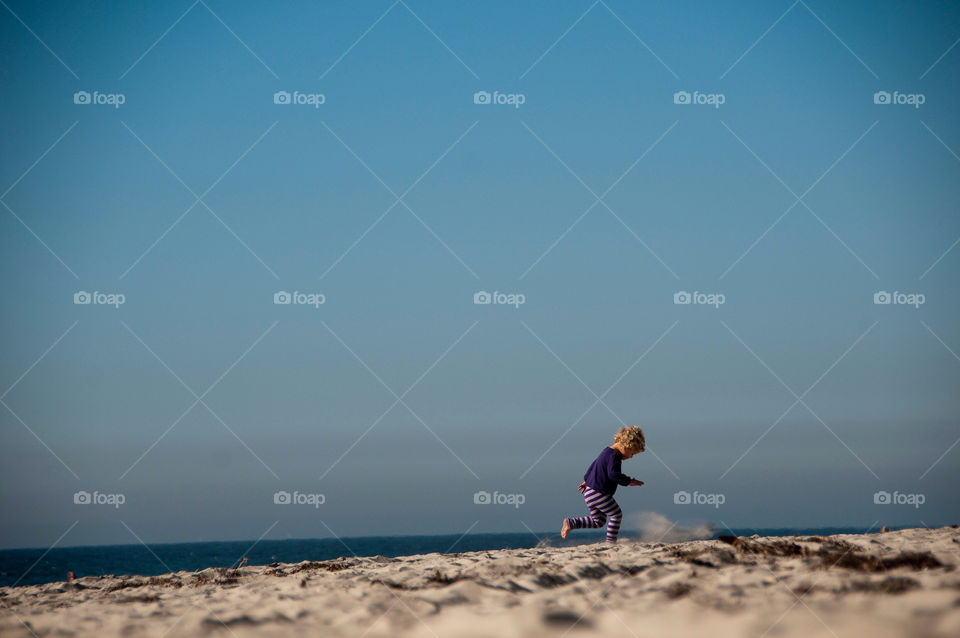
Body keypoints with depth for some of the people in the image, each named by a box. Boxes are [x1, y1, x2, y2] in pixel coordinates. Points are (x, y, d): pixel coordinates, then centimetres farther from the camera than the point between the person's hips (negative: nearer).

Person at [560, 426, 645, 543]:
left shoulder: (607, 452, 16)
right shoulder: (614, 455, -17)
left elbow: (593, 466, 28)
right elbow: (613, 474, -31)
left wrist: (587, 480, 38)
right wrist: (628, 481, -23)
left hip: (590, 492, 10)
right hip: (599, 493, -10)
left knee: (598, 521, 17)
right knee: (616, 515, 1)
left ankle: (570, 523, 8)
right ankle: (610, 542, 3)